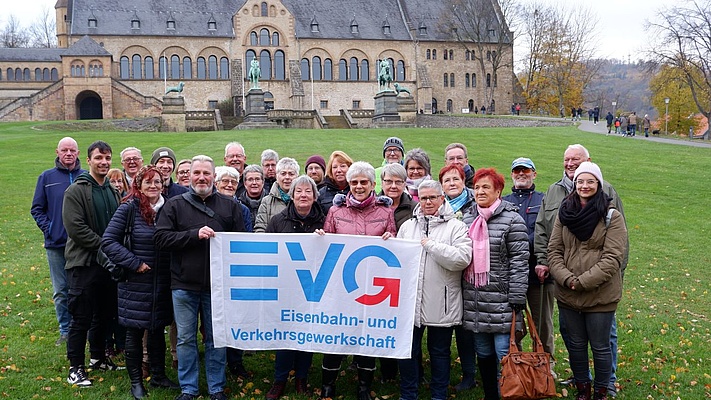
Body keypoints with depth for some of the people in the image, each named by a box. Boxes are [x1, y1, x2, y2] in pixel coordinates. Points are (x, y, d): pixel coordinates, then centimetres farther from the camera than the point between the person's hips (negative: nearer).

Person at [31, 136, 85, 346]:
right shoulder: (47, 177, 3)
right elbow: (37, 209, 7)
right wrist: (48, 229, -4)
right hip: (56, 244, 1)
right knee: (60, 291, 8)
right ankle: (65, 330, 20)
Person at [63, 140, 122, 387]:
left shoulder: (113, 191, 13)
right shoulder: (76, 191, -8)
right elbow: (76, 228, -17)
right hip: (84, 263, -6)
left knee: (104, 315, 15)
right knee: (82, 318, -2)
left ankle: (98, 358, 30)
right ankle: (75, 367, 9)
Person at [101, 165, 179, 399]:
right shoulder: (129, 208, -9)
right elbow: (108, 241, -12)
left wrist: (174, 268, 2)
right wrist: (134, 263, -16)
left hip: (162, 283, 4)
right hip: (136, 282, -4)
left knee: (158, 329, 14)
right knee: (135, 331, 6)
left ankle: (158, 375, 29)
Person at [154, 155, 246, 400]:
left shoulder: (229, 206, 6)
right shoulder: (175, 205, 3)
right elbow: (161, 238, -7)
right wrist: (195, 234, -16)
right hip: (184, 284, 0)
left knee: (216, 339, 10)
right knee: (186, 339, 9)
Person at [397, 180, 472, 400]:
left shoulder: (456, 227, -3)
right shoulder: (408, 226, 11)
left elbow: (462, 258, -18)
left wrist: (430, 244, -15)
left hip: (440, 304, -3)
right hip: (410, 299, 3)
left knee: (439, 351, 11)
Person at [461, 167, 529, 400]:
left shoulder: (512, 220, -7)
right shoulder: (467, 219, 11)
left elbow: (520, 263, -10)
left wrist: (516, 301, -13)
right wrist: (461, 293, 14)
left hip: (501, 301, -6)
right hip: (474, 301, 6)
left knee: (505, 354, -4)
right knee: (483, 353, 14)